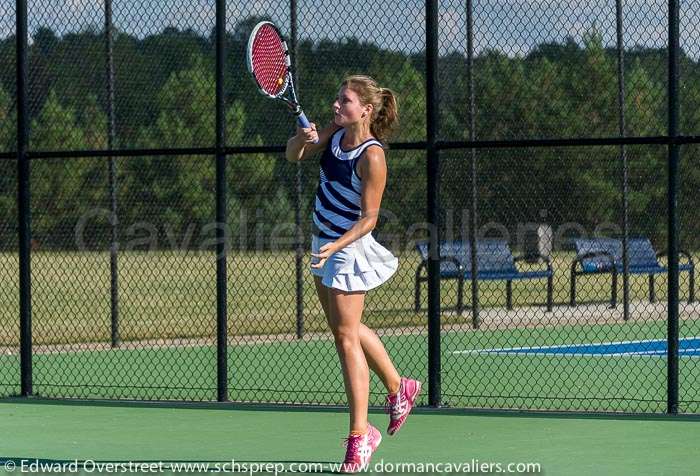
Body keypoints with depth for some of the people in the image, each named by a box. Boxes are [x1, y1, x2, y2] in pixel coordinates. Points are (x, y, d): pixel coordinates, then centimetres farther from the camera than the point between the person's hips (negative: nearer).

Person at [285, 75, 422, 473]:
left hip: (349, 250, -9)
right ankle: (398, 388, 42)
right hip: (325, 246, 9)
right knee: (345, 328, 22)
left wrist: (336, 246, -33)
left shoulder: (371, 157, -22)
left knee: (346, 337, -8)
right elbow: (294, 156, 10)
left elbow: (368, 218, -21)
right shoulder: (335, 133, 1)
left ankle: (360, 436, -2)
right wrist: (303, 137, -12)